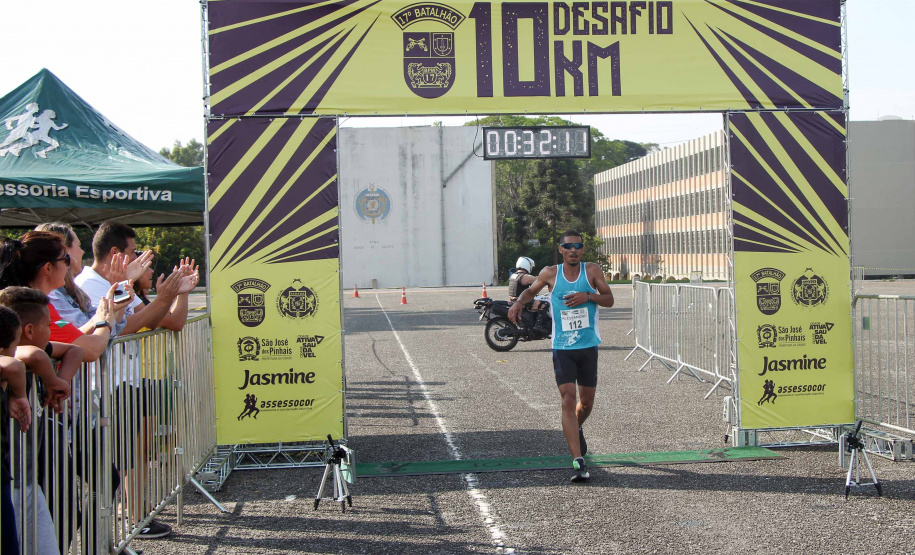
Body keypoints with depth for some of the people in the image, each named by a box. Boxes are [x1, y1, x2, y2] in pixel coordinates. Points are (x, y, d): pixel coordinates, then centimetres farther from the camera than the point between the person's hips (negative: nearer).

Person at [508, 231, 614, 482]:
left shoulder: (592, 271, 1)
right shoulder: (550, 274, 0)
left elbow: (609, 300, 2)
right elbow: (531, 290, 17)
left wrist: (588, 296, -16)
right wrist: (519, 302, -4)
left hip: (589, 346, 2)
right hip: (562, 348, -2)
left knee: (587, 402, 12)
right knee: (568, 400, -13)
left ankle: (576, 429, 48)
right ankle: (578, 462, -15)